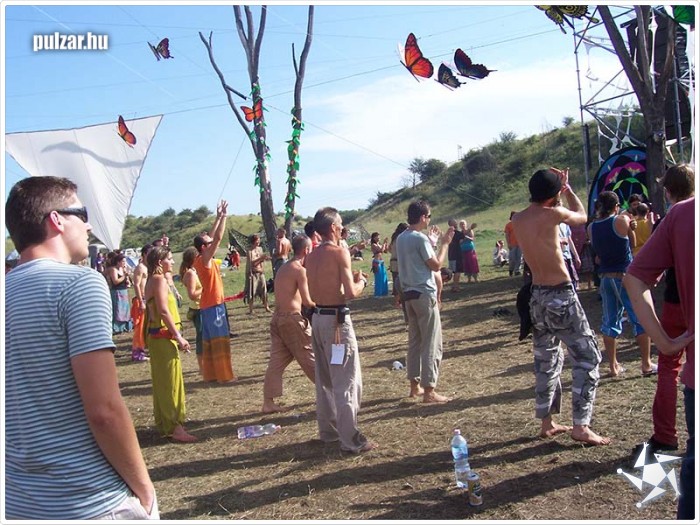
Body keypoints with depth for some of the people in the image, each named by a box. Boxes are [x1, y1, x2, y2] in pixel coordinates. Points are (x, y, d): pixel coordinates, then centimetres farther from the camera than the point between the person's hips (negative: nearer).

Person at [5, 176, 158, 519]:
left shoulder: (9, 290, 4)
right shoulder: (80, 282, -16)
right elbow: (104, 410, -22)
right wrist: (142, 485, -10)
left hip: (18, 502, 7)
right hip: (90, 502, -6)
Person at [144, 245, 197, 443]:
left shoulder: (153, 280, 15)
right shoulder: (159, 280, -15)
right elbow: (164, 311, -22)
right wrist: (179, 336, -22)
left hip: (158, 335, 10)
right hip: (164, 336, -10)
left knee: (162, 381, 14)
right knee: (170, 381, -6)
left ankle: (164, 425, 23)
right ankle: (175, 427, -2)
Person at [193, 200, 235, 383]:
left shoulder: (201, 260, 9)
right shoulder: (205, 260, -15)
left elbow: (212, 237, 17)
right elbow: (218, 238, -20)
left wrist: (218, 217, 17)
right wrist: (223, 216, -14)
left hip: (207, 305, 9)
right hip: (214, 305, -9)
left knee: (209, 340, 12)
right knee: (220, 340, -5)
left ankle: (210, 373, 18)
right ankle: (224, 375, -1)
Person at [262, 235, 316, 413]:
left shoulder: (282, 268, 15)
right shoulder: (300, 270, -11)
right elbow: (307, 301, -14)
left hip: (277, 318, 8)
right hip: (293, 318, -8)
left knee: (276, 361, 8)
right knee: (311, 358, 5)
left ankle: (268, 402, 10)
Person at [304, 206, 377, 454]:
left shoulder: (311, 256, 10)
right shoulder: (339, 252, -13)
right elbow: (351, 293, -19)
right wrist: (361, 281, 3)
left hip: (318, 317, 8)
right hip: (336, 319, -8)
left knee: (324, 379, 17)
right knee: (346, 381, -1)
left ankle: (328, 431, 28)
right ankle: (350, 439, 4)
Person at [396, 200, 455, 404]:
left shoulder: (401, 238, 11)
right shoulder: (421, 239, -15)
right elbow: (436, 265, -12)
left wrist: (432, 241, 26)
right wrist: (444, 243, -2)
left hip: (409, 294, 9)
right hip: (425, 294, -9)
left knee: (415, 341, 15)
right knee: (432, 343, -3)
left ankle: (415, 385, 21)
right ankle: (428, 390, -1)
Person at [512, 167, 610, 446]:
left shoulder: (517, 220, 4)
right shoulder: (552, 214, -15)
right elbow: (582, 216, 5)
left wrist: (559, 185, 24)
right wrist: (567, 187, 16)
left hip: (537, 295, 7)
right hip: (560, 295, -7)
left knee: (546, 360, 18)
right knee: (587, 356, 3)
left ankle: (547, 422, 24)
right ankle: (580, 426, 2)